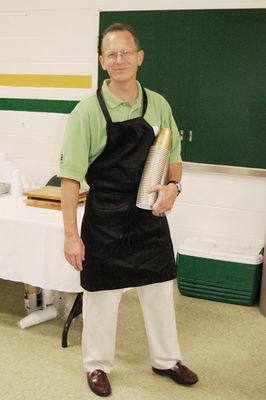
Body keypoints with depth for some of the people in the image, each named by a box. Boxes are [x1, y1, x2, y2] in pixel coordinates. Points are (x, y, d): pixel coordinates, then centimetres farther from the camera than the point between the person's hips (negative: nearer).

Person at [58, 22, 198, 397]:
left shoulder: (158, 105, 2)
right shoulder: (88, 110, -11)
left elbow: (174, 156, 13)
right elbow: (71, 174, -11)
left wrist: (173, 186, -10)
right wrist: (71, 234, -14)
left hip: (150, 214, 4)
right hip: (105, 218, -4)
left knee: (159, 289, 15)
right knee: (102, 293, 9)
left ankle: (166, 359, 37)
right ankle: (97, 365, 32)